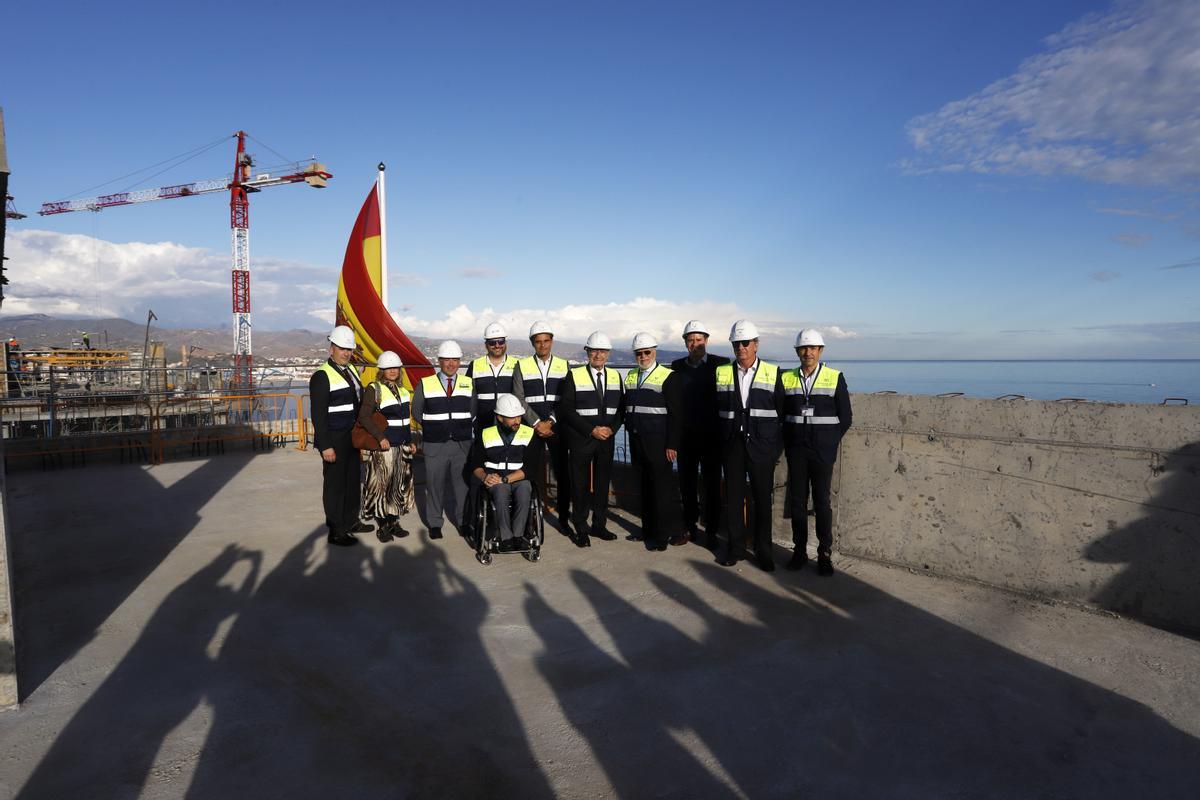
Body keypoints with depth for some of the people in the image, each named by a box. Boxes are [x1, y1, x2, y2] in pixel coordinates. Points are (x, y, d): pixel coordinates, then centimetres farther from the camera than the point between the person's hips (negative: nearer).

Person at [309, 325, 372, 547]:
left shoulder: (351, 370, 11)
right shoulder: (322, 376, -14)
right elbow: (318, 415, -17)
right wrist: (325, 446, -21)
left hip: (352, 437, 8)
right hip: (334, 440, -8)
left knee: (353, 480, 17)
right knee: (335, 484, -1)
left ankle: (351, 521, 32)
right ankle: (335, 532, 8)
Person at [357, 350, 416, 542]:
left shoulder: (403, 390, 14)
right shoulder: (374, 389, -7)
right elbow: (364, 417, -16)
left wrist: (410, 441, 15)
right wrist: (380, 437, -23)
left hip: (402, 447, 7)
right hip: (384, 446, -6)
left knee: (400, 485, 11)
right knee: (382, 485, -3)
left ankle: (394, 522, 22)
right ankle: (382, 526, 8)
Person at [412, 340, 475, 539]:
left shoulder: (468, 384, 7)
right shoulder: (425, 384, 2)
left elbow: (474, 411, 12)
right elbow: (416, 412, 8)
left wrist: (464, 428, 1)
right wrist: (433, 427, 2)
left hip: (462, 444, 1)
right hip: (434, 446, -1)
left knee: (463, 483, 6)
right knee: (434, 485, 6)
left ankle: (464, 521, 20)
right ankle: (434, 523, 20)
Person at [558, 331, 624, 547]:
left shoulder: (615, 376, 8)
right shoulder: (574, 376, -5)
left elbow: (621, 407, 9)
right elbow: (567, 410, -9)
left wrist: (612, 428, -8)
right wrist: (591, 430, -15)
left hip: (607, 440, 4)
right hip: (580, 440, -4)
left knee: (603, 482, 9)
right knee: (581, 484, 3)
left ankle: (599, 525, 22)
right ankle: (581, 529, 14)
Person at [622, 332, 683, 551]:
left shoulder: (667, 377, -7)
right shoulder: (630, 376, 13)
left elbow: (675, 414, -10)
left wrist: (672, 444, -15)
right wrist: (629, 429, 10)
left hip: (658, 442, -6)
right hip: (636, 440, 6)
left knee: (662, 487, -1)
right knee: (645, 485, 13)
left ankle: (663, 535, 6)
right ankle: (648, 529, 23)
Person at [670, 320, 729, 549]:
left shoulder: (721, 365, -5)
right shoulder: (677, 366, 5)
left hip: (711, 435, -3)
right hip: (686, 435, 3)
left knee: (712, 485, 4)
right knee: (686, 483, 10)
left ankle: (711, 531, 14)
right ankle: (690, 526, 23)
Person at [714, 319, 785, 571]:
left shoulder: (772, 373, 2)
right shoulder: (721, 373, 7)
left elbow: (782, 411, 3)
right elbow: (716, 410, 8)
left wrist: (777, 445, 0)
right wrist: (720, 442, 4)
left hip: (762, 447, -1)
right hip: (732, 446, 1)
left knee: (762, 499, 5)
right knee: (733, 498, 7)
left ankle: (763, 551, 17)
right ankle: (736, 547, 21)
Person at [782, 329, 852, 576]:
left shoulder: (835, 378, 0)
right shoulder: (787, 379, 6)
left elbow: (845, 418, 2)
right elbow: (780, 414, 12)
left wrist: (830, 443, 0)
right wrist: (788, 442, 5)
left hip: (823, 451, -2)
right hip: (796, 451, 2)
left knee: (822, 502, 0)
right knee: (797, 501, 5)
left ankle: (825, 554, 11)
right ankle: (799, 550, 16)